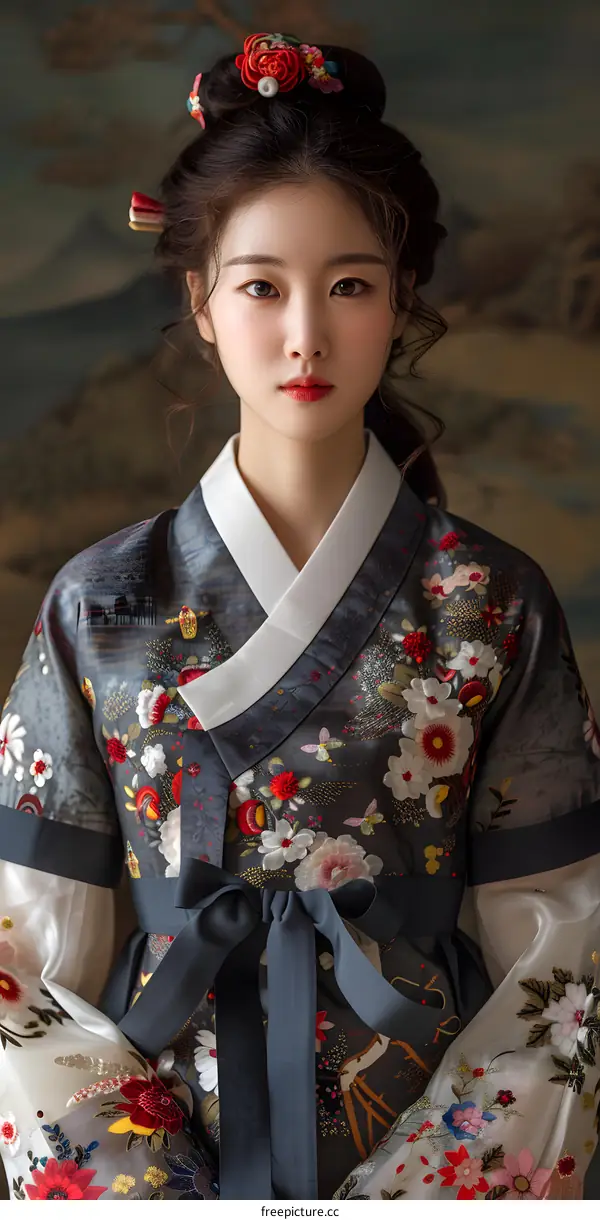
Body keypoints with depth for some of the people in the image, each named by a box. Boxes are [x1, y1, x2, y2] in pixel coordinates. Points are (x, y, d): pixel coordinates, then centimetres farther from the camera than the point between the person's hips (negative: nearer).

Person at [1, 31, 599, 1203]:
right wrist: (146, 1189, -14)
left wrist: (407, 1192, -13)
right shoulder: (100, 608, -4)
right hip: (164, 1148, 1)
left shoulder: (494, 608, -5)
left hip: (427, 1153, 0)